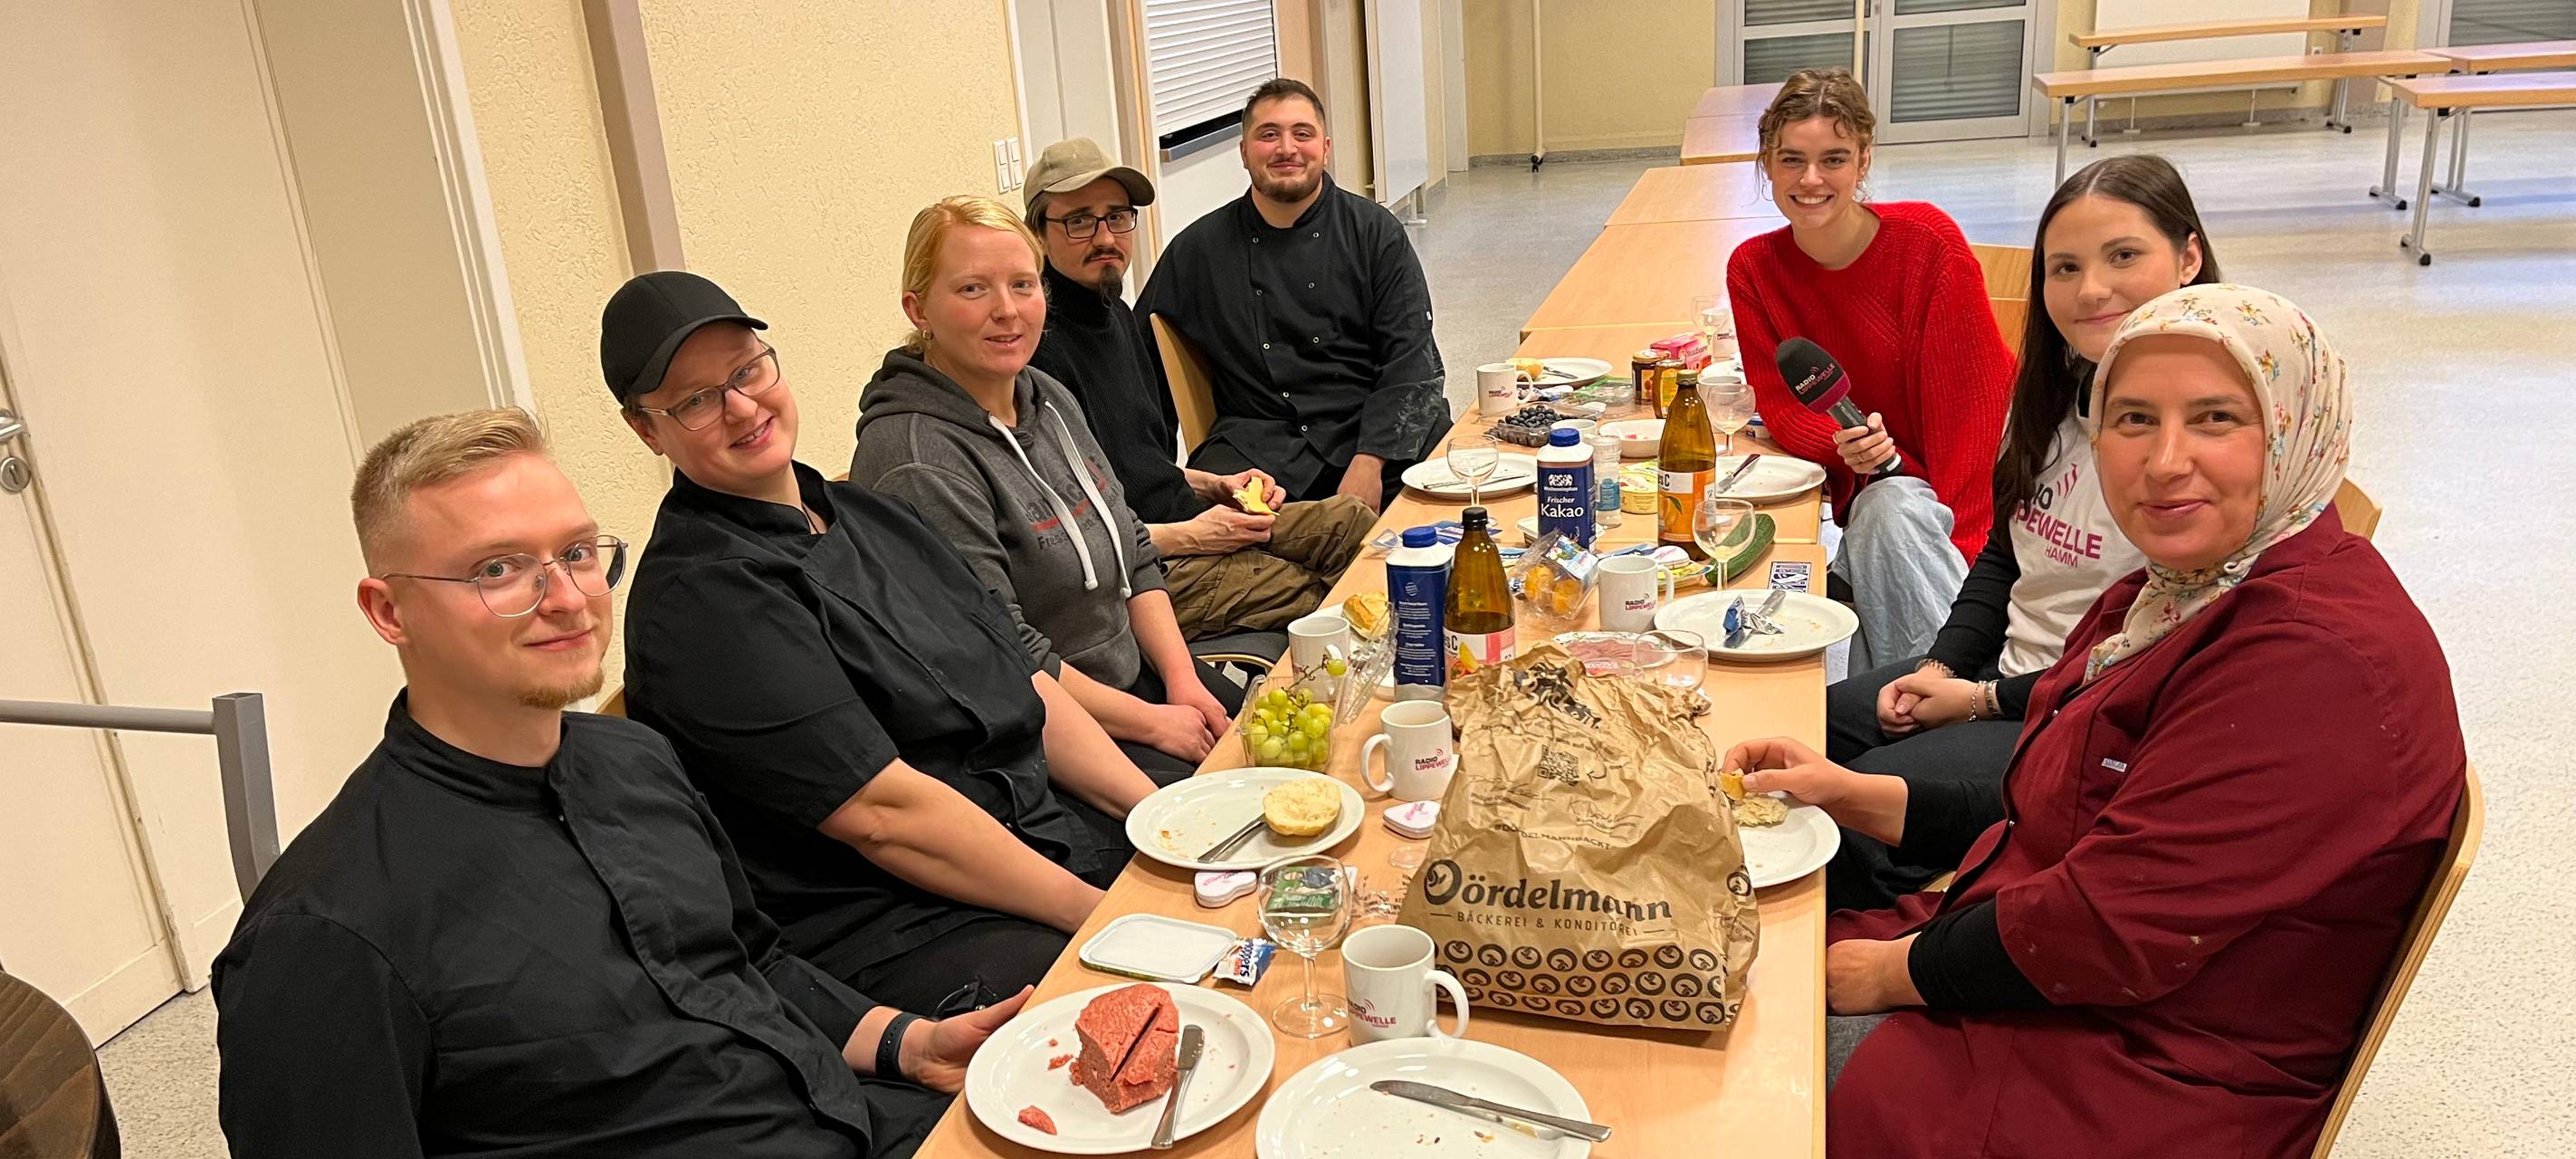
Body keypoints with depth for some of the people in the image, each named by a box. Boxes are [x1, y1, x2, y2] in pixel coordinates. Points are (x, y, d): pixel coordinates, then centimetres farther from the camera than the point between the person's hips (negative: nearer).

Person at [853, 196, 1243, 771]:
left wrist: (1182, 678, -1)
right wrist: (1152, 722, -16)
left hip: (1138, 673, 9)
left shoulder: (1049, 398, 7)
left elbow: (1134, 555, 13)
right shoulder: (915, 459, -21)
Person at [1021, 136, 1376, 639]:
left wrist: (1215, 485, 7)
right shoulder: (1038, 347, -19)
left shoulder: (1116, 314, 14)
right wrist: (1188, 536, -16)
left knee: (1351, 518, 4)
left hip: (1191, 521, 10)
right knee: (1325, 600, -14)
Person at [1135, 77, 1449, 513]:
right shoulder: (1198, 248, 9)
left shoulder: (1376, 232, 6)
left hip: (1372, 427, 0)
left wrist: (1370, 461, -16)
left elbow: (1412, 361, -1)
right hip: (1257, 437, 0)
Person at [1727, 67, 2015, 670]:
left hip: (1965, 483, -3)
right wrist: (1848, 448, -26)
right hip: (1857, 492, 3)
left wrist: (1957, 548, -22)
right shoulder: (1754, 268, -4)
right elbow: (1781, 407, -3)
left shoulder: (1928, 241, -14)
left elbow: (1971, 399, -15)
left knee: (1891, 511, -32)